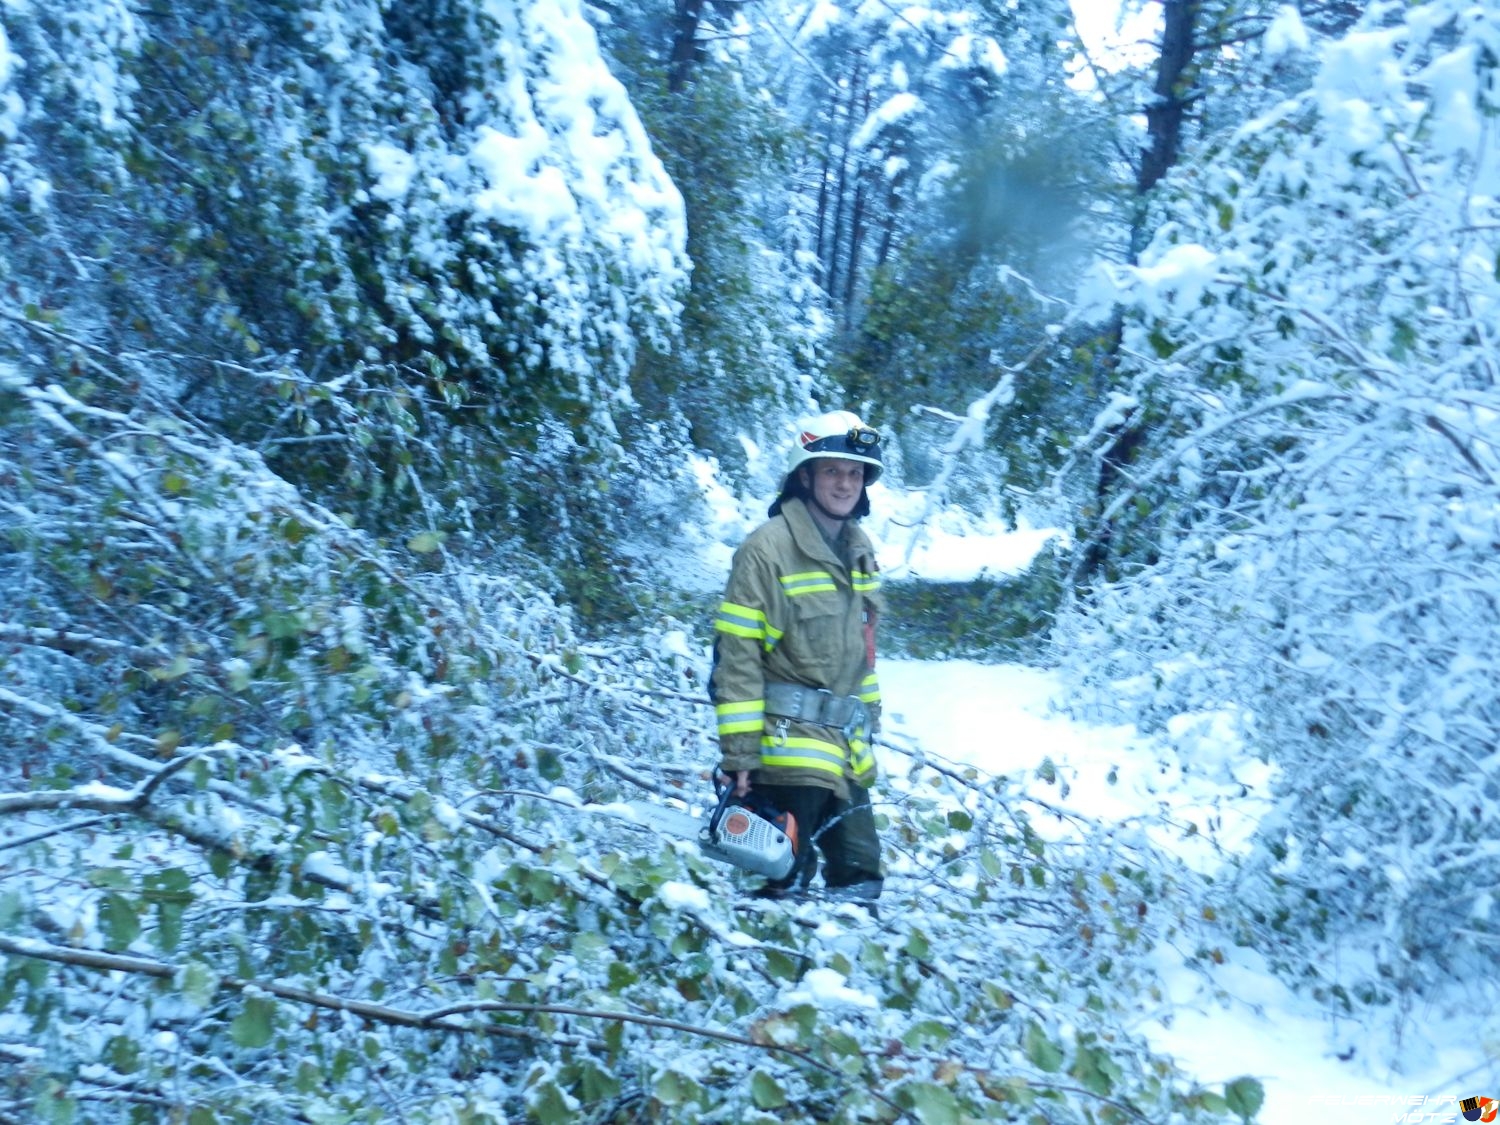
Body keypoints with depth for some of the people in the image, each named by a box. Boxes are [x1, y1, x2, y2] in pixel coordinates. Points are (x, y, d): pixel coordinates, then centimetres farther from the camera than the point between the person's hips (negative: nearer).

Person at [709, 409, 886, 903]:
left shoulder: (859, 551, 12)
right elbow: (736, 654, -14)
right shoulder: (767, 549, -12)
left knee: (861, 881, 13)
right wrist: (739, 751, -18)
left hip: (847, 750, 8)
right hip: (786, 745, -7)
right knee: (784, 884, -4)